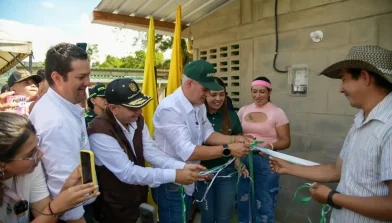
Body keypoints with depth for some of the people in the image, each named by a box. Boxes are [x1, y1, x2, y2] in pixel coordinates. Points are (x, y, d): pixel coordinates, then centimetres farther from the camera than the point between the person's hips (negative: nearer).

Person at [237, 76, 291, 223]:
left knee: (264, 203, 8)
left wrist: (271, 146, -25)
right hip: (243, 159, 4)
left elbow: (286, 141, -5)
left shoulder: (277, 112, -4)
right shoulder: (243, 110, 7)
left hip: (265, 161, -3)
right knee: (242, 200, 16)